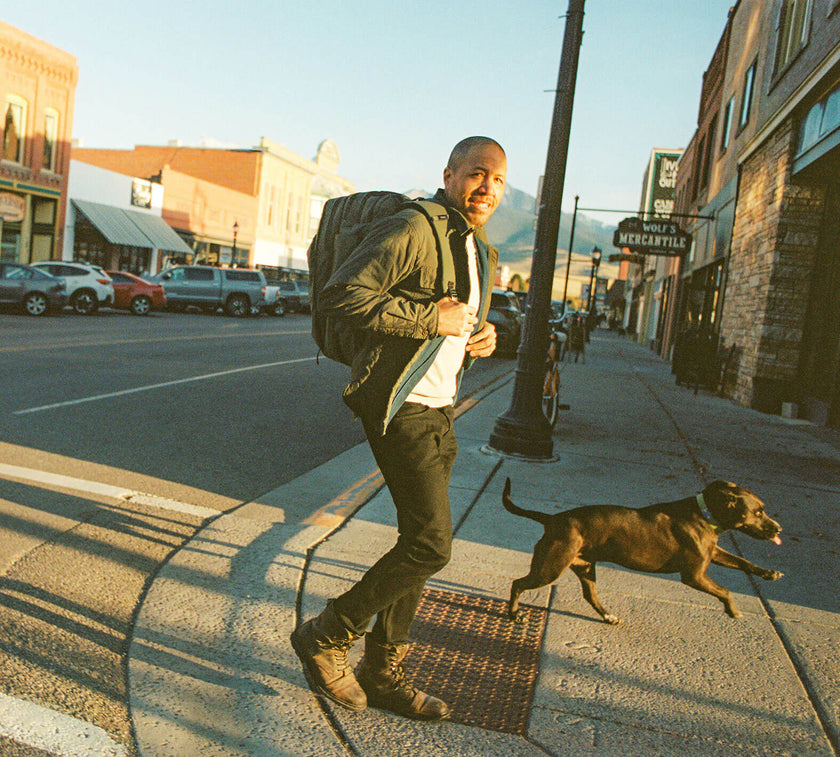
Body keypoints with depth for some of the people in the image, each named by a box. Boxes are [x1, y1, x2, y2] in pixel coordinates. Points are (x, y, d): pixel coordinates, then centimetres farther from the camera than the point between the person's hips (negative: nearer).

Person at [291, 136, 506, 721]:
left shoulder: (483, 255, 17)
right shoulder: (413, 230, -13)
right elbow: (342, 296, -22)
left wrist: (481, 338, 6)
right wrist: (431, 318, -21)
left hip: (438, 410, 9)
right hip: (399, 408, -9)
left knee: (420, 542, 12)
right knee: (431, 545, -11)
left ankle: (383, 672, 26)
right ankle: (325, 636, 8)